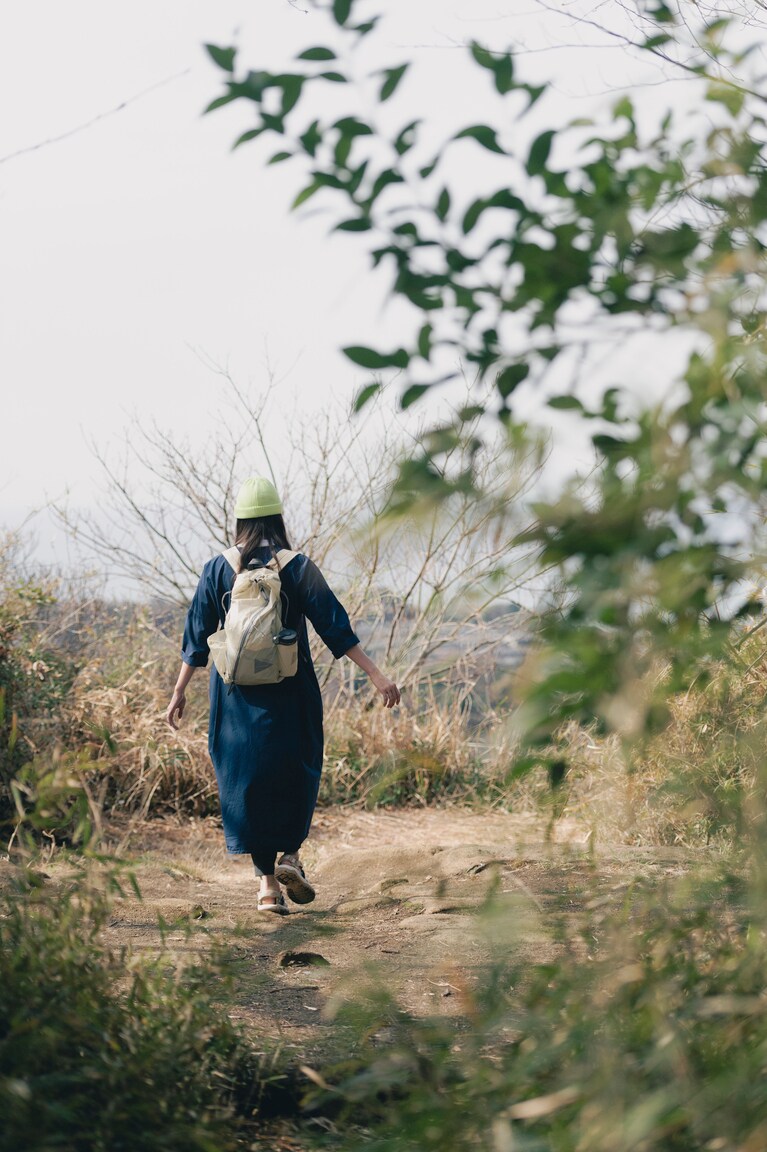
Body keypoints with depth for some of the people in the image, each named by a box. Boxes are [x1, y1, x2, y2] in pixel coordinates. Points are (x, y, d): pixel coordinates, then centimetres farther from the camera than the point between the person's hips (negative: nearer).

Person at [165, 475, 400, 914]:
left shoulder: (218, 570, 0)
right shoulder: (299, 568, -5)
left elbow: (197, 638, 3)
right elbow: (336, 627, -8)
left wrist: (179, 693, 11)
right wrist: (377, 675, -5)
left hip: (236, 697, 1)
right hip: (289, 695, -1)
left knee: (248, 781, 8)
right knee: (296, 775, 19)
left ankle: (268, 884, 6)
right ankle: (291, 854, 1)